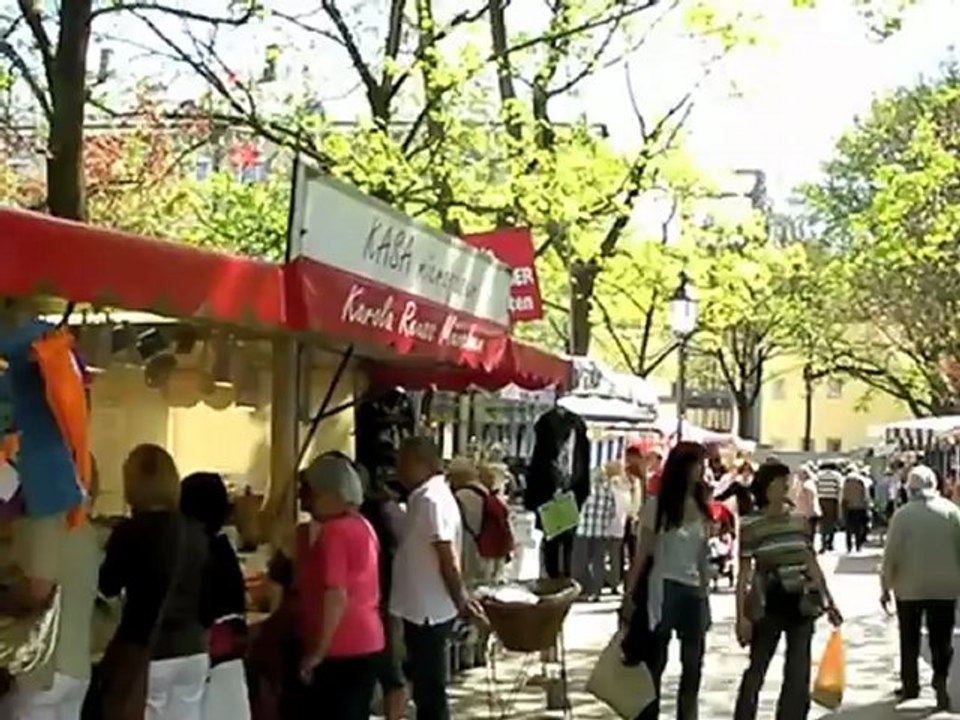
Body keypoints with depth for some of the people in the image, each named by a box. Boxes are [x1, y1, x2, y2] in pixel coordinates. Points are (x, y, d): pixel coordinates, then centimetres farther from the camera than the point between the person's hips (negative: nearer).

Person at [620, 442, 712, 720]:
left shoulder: (702, 508, 9)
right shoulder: (657, 505, -6)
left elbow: (703, 557, 12)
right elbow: (642, 554, -5)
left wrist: (706, 597, 11)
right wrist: (629, 594, -8)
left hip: (693, 593, 5)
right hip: (663, 589, -5)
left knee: (693, 666, 6)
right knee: (654, 663, 2)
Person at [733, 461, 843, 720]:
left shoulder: (798, 520, 5)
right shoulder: (750, 525, -8)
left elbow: (812, 564, 12)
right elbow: (744, 573, -8)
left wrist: (829, 602, 12)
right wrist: (741, 616, -13)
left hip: (801, 604, 4)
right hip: (768, 606, -4)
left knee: (798, 675, 6)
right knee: (756, 671, 5)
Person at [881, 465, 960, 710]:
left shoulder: (903, 514, -10)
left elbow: (891, 554, -9)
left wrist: (885, 586, 1)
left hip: (910, 586, -1)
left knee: (910, 638, 14)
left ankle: (910, 684, 22)